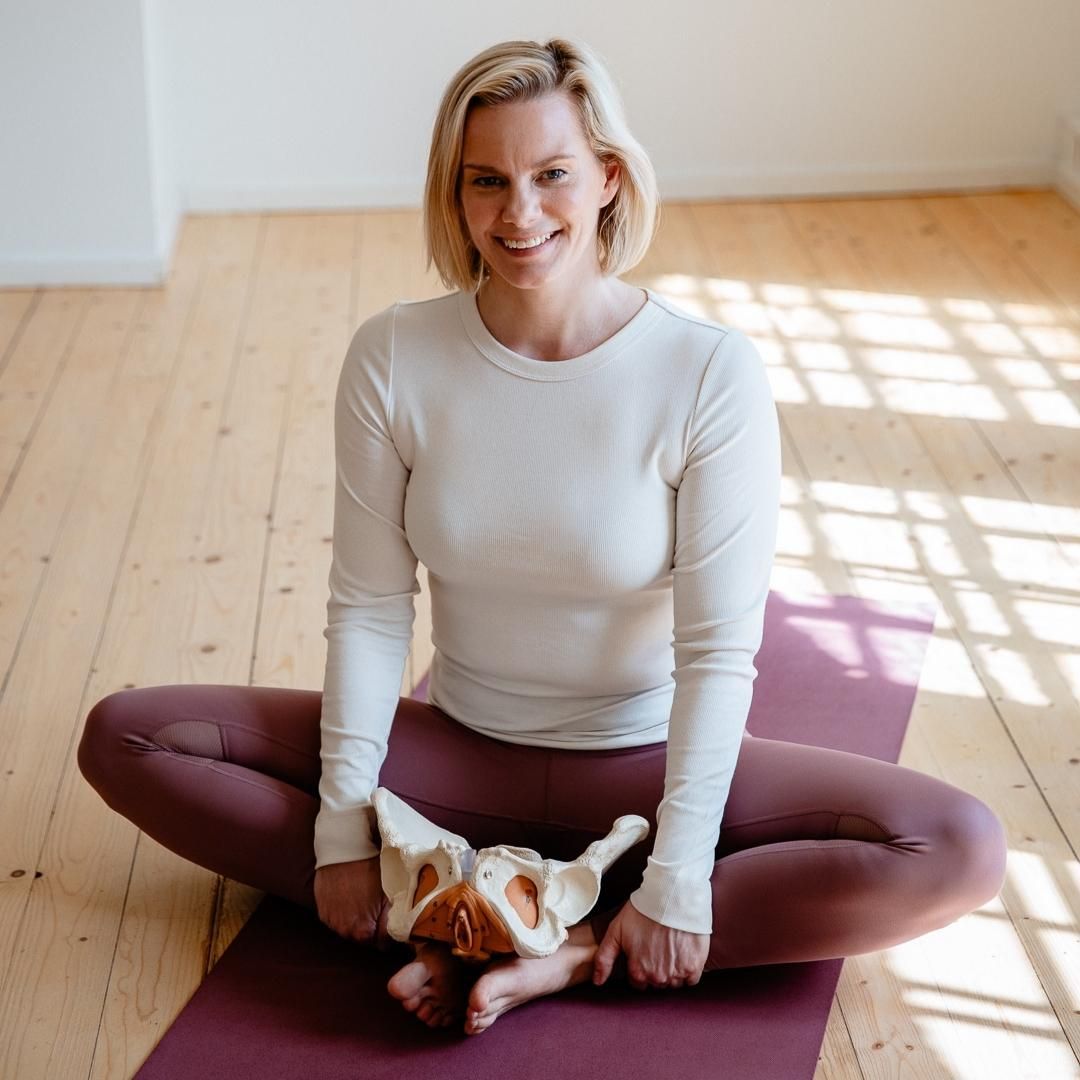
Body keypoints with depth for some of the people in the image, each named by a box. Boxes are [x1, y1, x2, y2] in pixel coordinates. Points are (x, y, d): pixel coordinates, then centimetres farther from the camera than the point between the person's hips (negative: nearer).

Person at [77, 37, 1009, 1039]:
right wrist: (345, 823, -13)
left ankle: (574, 953, -22)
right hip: (455, 754, 2)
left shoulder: (709, 374, -17)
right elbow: (369, 607, -6)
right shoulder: (392, 357, -9)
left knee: (960, 852, -25)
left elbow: (720, 650, -17)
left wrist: (676, 880, -21)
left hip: (643, 765, -2)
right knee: (123, 735, -11)